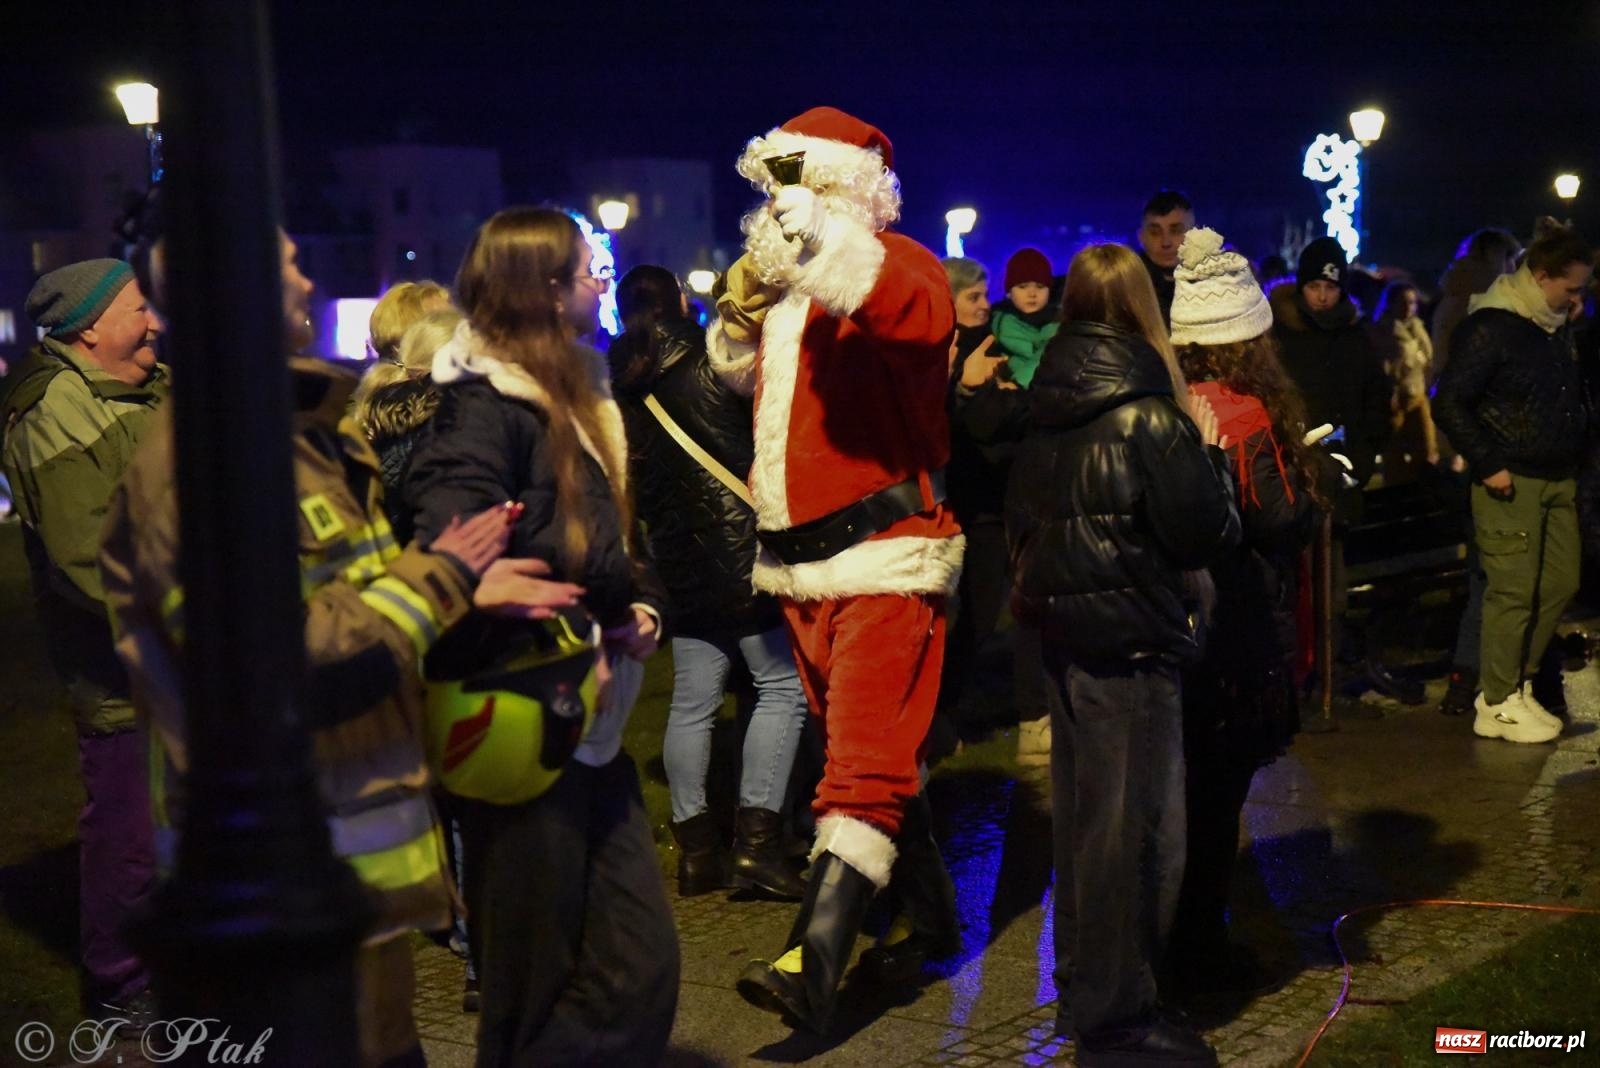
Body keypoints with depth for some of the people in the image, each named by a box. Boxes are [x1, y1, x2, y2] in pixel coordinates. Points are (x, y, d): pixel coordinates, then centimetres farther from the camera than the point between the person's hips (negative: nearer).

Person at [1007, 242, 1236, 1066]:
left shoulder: (1047, 410, 7)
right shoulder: (1147, 414, -15)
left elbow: (1020, 513, 15)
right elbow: (1205, 533, -15)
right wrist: (1207, 451, -1)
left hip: (1063, 625, 8)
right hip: (1131, 632, -8)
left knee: (1081, 808, 18)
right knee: (1133, 821, -3)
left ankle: (1081, 982, 31)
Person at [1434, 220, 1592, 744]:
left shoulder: (1556, 326, 12)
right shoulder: (1490, 327, -13)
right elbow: (1450, 404, -16)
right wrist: (1488, 465, -17)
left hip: (1558, 479, 8)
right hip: (1512, 482, -8)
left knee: (1561, 583, 10)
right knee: (1514, 592, -5)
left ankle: (1517, 684, 22)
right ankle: (1498, 705, 5)